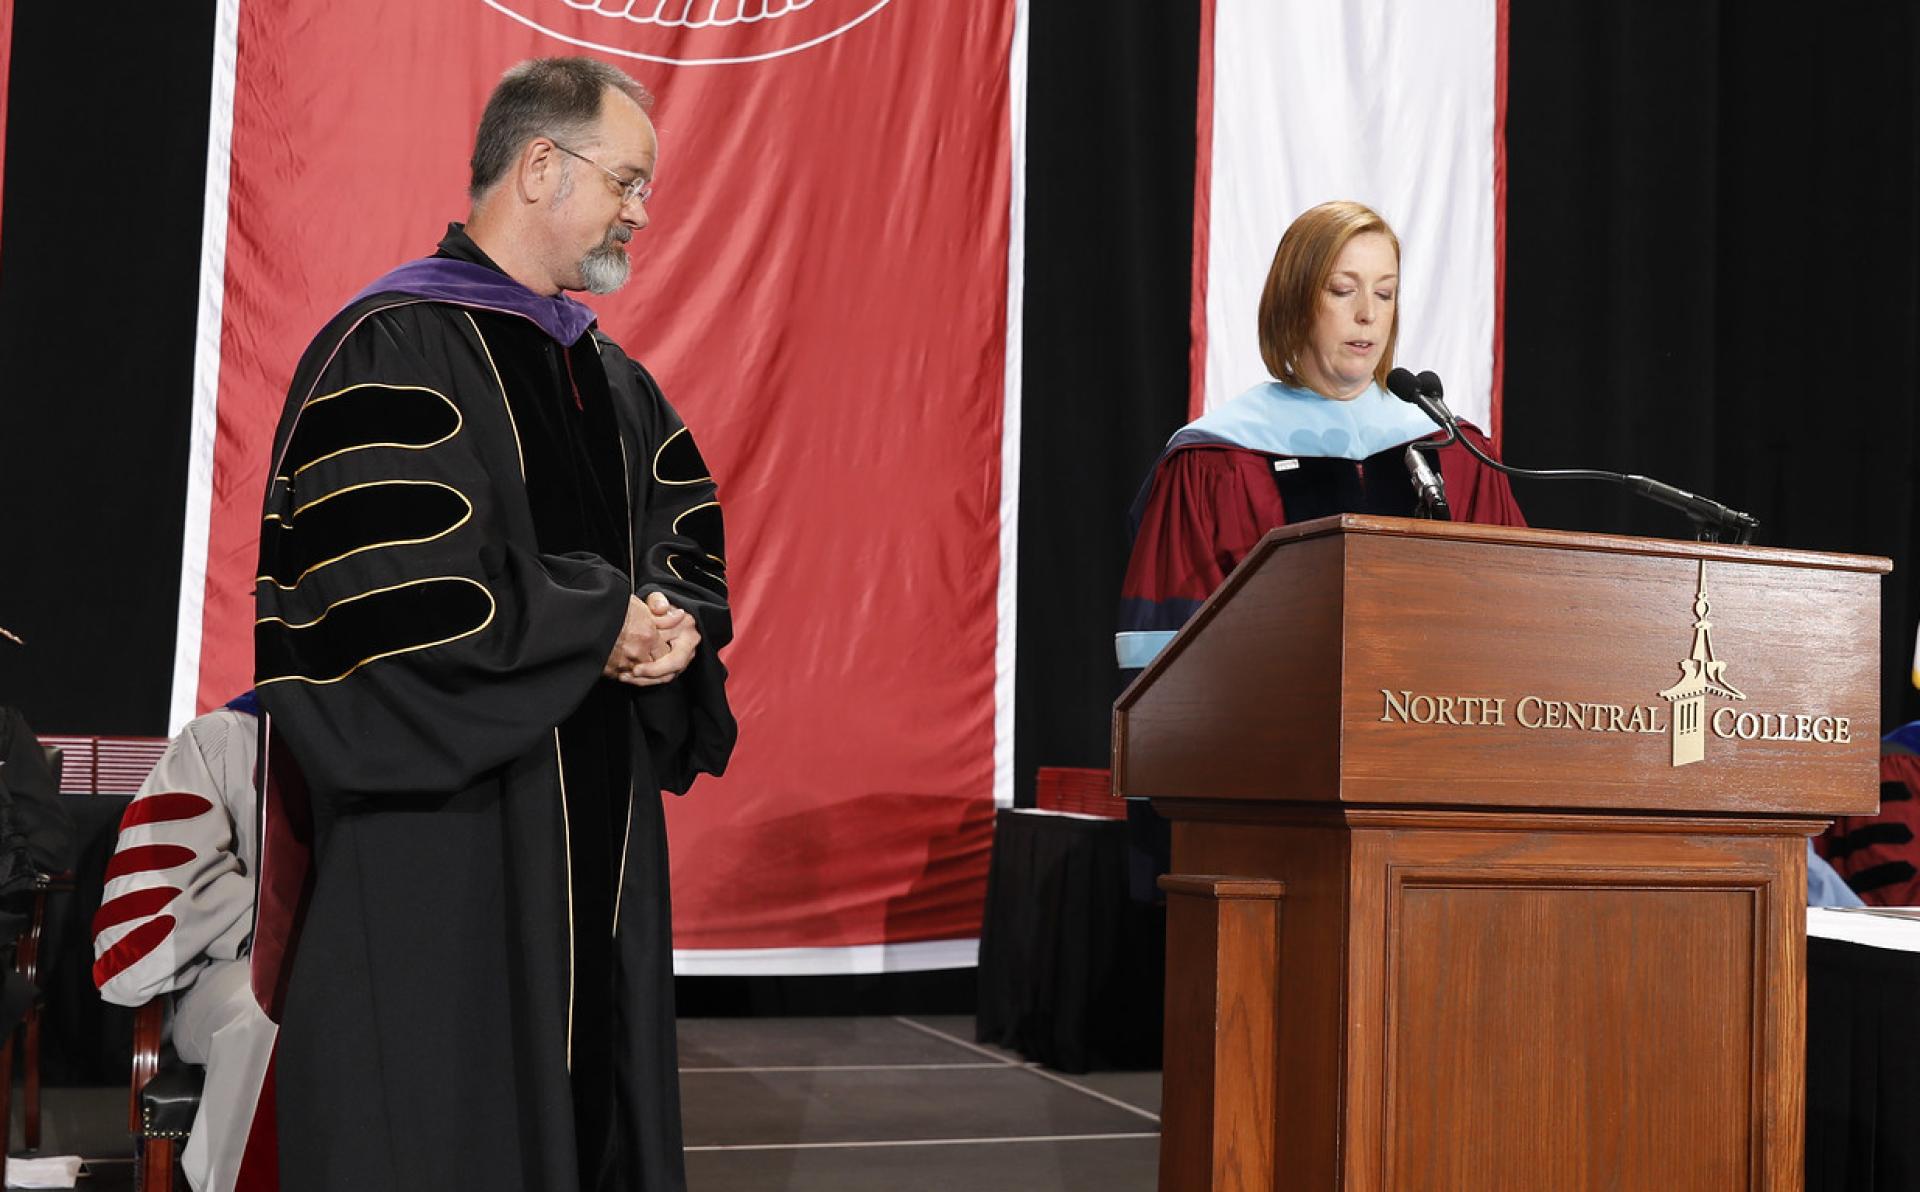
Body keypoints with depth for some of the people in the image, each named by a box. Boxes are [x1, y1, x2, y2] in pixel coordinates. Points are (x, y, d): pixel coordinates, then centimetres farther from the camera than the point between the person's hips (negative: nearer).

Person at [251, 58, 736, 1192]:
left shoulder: (609, 375, 16)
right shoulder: (391, 349, -9)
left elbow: (694, 537, 19)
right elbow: (382, 585, -20)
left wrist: (678, 624, -5)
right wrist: (600, 625, -14)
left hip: (602, 815, 8)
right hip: (446, 815, -7)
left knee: (596, 1086, 10)